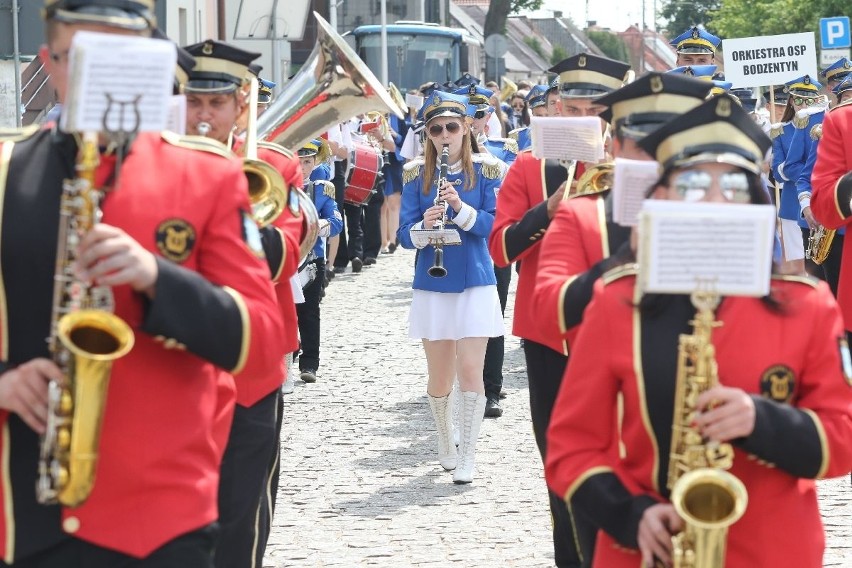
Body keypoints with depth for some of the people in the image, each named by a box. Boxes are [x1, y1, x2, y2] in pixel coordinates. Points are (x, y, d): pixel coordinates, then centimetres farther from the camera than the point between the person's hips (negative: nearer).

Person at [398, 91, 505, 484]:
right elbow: (405, 235, 0)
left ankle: (467, 457, -2)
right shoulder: (416, 174, 2)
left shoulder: (486, 170, 0)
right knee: (439, 376, 8)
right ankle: (445, 443, 31)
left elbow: (494, 225, -6)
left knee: (470, 370, -8)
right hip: (432, 286, 1)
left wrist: (461, 209, -22)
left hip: (475, 283, -1)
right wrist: (424, 225, -22)